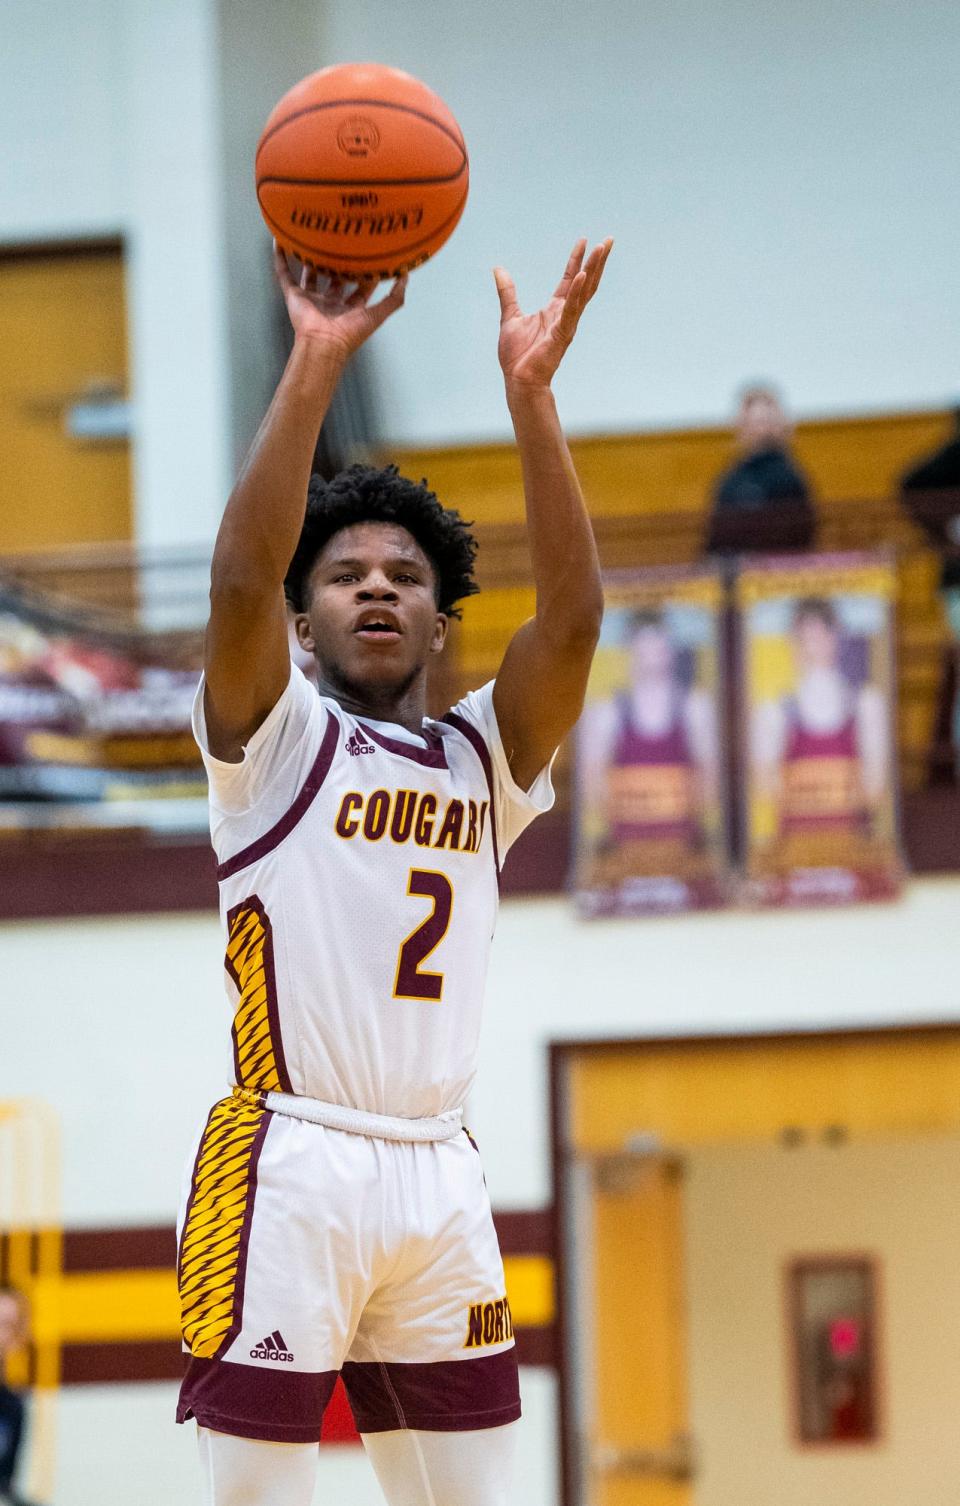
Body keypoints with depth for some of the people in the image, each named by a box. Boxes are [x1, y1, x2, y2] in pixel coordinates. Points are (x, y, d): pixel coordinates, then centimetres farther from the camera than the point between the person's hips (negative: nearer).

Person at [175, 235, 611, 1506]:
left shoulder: (484, 757, 15)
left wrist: (530, 393, -10)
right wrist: (315, 365, -20)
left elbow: (571, 614, -1)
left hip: (439, 1175, 4)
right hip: (289, 1160, -4)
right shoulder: (276, 735, 5)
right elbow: (242, 577, -14)